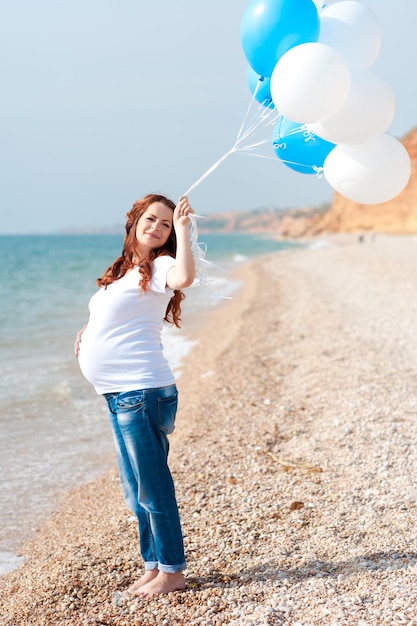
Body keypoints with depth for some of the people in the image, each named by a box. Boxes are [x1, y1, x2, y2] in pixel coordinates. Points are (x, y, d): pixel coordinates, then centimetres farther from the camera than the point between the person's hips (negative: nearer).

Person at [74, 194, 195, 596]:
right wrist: (88, 331, 12)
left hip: (141, 390, -9)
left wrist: (182, 227, -25)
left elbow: (184, 278, -33)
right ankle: (153, 566, 29)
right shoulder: (124, 269, 17)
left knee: (152, 486, -1)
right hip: (118, 394, 9)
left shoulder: (160, 267, -7)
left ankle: (171, 572, 12)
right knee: (136, 490, 16)